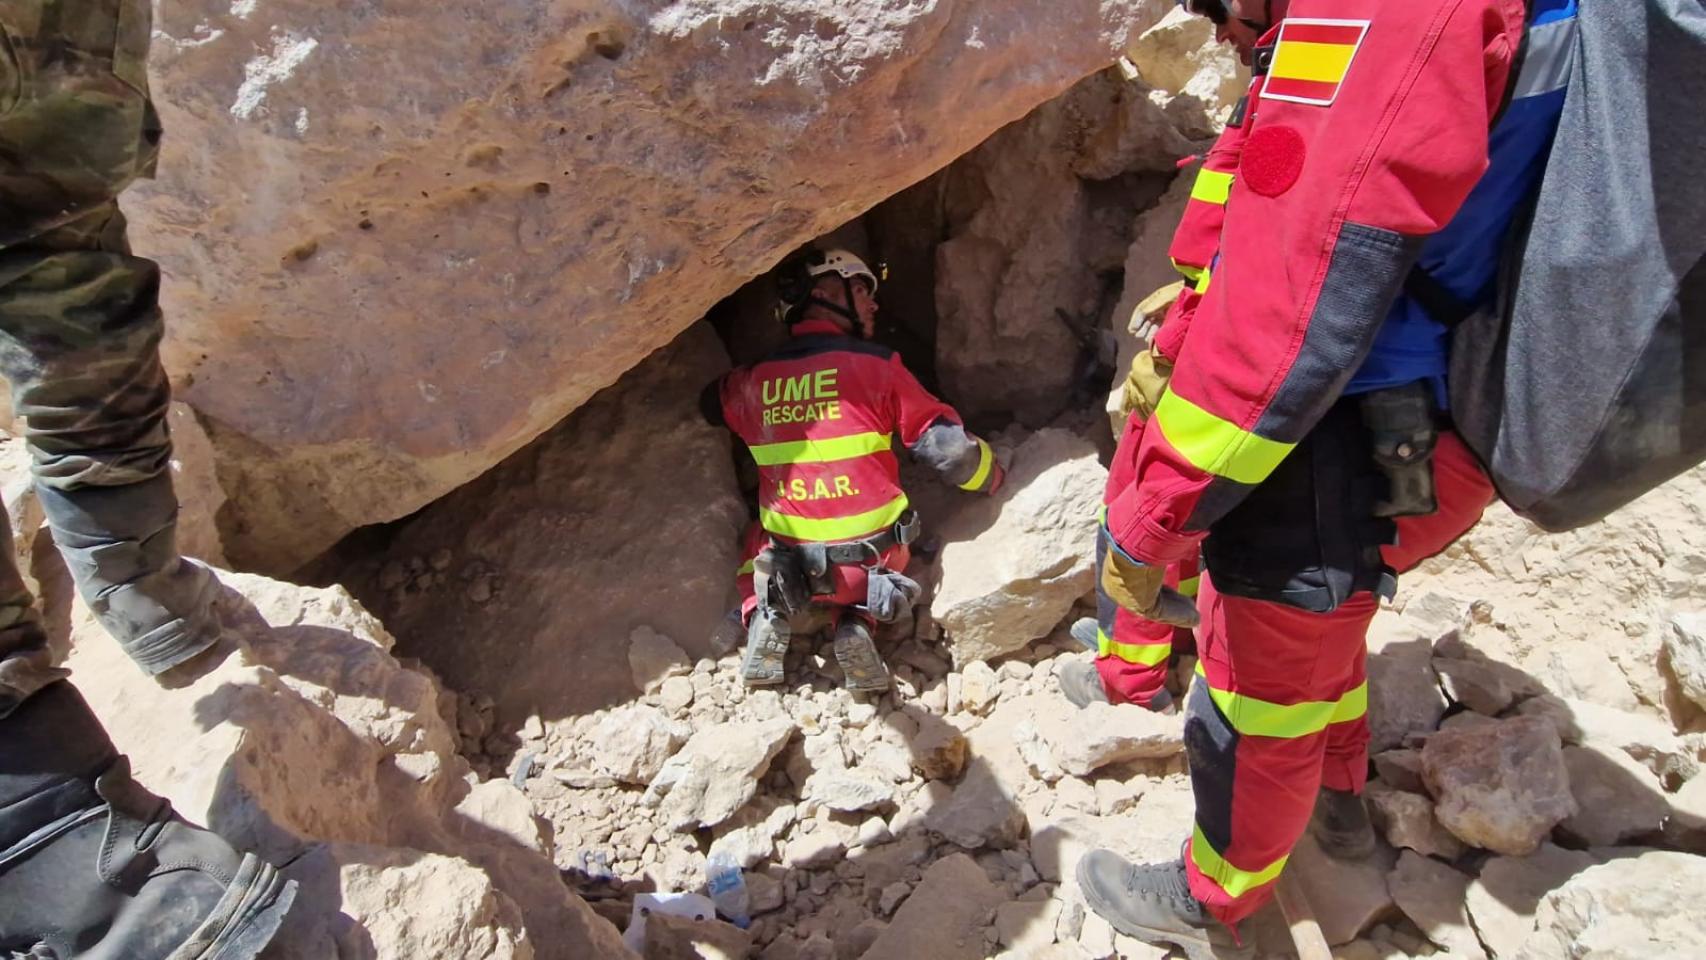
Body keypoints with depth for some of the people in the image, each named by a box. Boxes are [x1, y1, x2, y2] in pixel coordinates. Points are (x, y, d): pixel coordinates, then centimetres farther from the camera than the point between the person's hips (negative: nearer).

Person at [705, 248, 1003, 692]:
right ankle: (857, 620, 2)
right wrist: (993, 478, 13)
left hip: (787, 566, 1)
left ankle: (765, 617, 5)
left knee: (759, 539, 34)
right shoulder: (876, 365, -8)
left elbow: (710, 402, 23)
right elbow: (947, 446, -7)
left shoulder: (752, 382, 1)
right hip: (872, 562, -1)